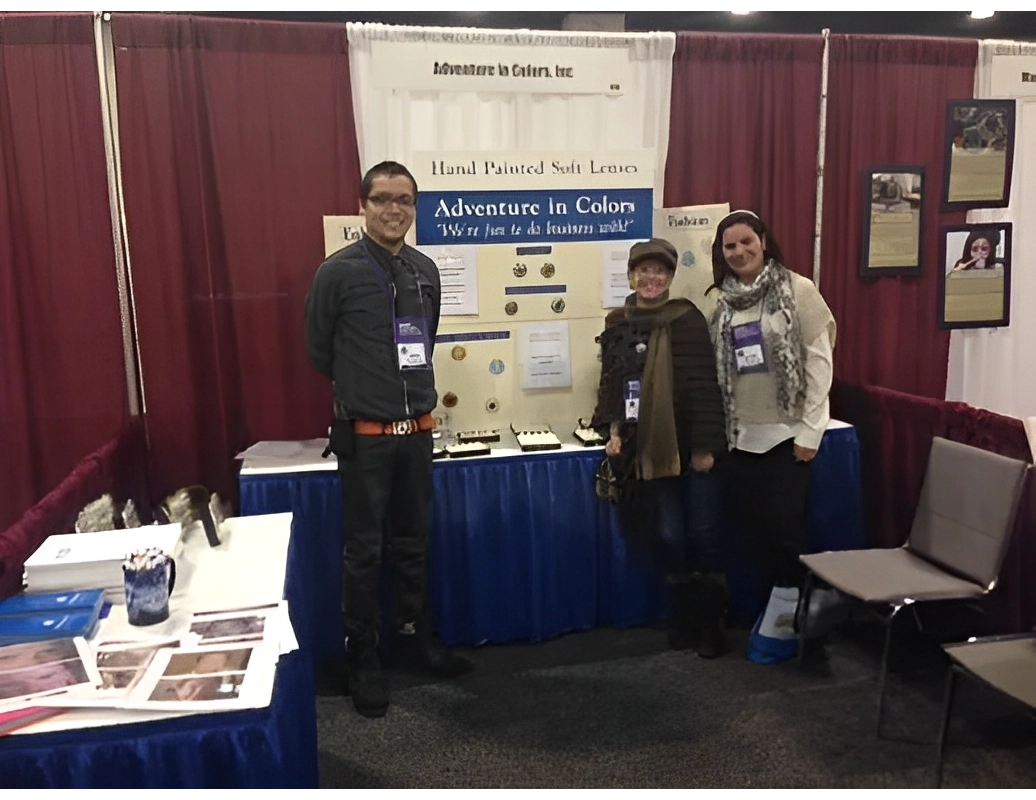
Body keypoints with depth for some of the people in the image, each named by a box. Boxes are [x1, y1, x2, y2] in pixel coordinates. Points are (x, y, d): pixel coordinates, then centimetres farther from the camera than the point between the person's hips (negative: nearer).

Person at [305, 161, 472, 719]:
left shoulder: (425, 270, 5)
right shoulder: (338, 272, -11)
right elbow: (318, 350, 0)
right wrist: (357, 390, 10)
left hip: (417, 430, 5)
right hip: (364, 435, -5)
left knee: (413, 544, 16)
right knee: (364, 551, 5)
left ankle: (416, 638, 32)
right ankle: (362, 659, 19)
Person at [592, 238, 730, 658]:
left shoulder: (687, 320, -5)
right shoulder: (616, 327, 9)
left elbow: (705, 385, -10)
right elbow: (609, 385, 13)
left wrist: (706, 444, -13)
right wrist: (612, 430, 0)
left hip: (691, 446, -3)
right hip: (647, 449, 4)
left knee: (702, 535, 3)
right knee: (667, 536, 7)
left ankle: (711, 620, 21)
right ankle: (686, 613, 27)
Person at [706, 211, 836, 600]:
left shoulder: (798, 289, -6)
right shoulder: (723, 301, 7)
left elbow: (819, 361, -8)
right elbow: (716, 370, 9)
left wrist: (810, 431, -11)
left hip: (786, 433, -4)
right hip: (741, 436, 5)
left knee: (785, 526, -1)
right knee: (756, 528, 10)